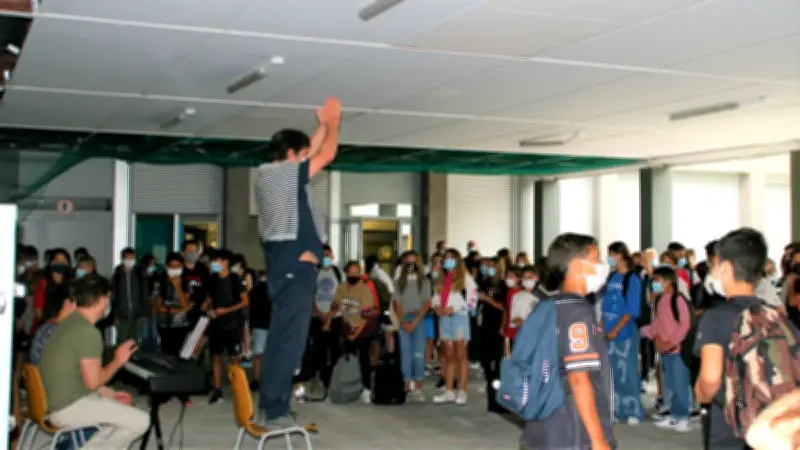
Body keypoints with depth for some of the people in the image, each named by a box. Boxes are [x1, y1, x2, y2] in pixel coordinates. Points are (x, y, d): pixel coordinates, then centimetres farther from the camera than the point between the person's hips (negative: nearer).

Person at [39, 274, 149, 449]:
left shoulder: (71, 322, 10)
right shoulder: (88, 332, -20)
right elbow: (93, 382, -21)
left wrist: (110, 394, 15)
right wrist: (118, 361, -5)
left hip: (58, 401, 10)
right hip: (68, 408, -10)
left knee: (125, 409, 24)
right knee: (140, 421, -10)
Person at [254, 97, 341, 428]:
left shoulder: (267, 174, 15)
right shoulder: (287, 172, -10)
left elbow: (312, 153, 29)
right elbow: (326, 155, -1)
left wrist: (324, 125, 32)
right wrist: (332, 122, 15)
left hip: (283, 264, 10)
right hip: (296, 264, -10)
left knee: (281, 336, 13)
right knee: (289, 339, -9)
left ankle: (268, 406, 17)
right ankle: (275, 412, -9)